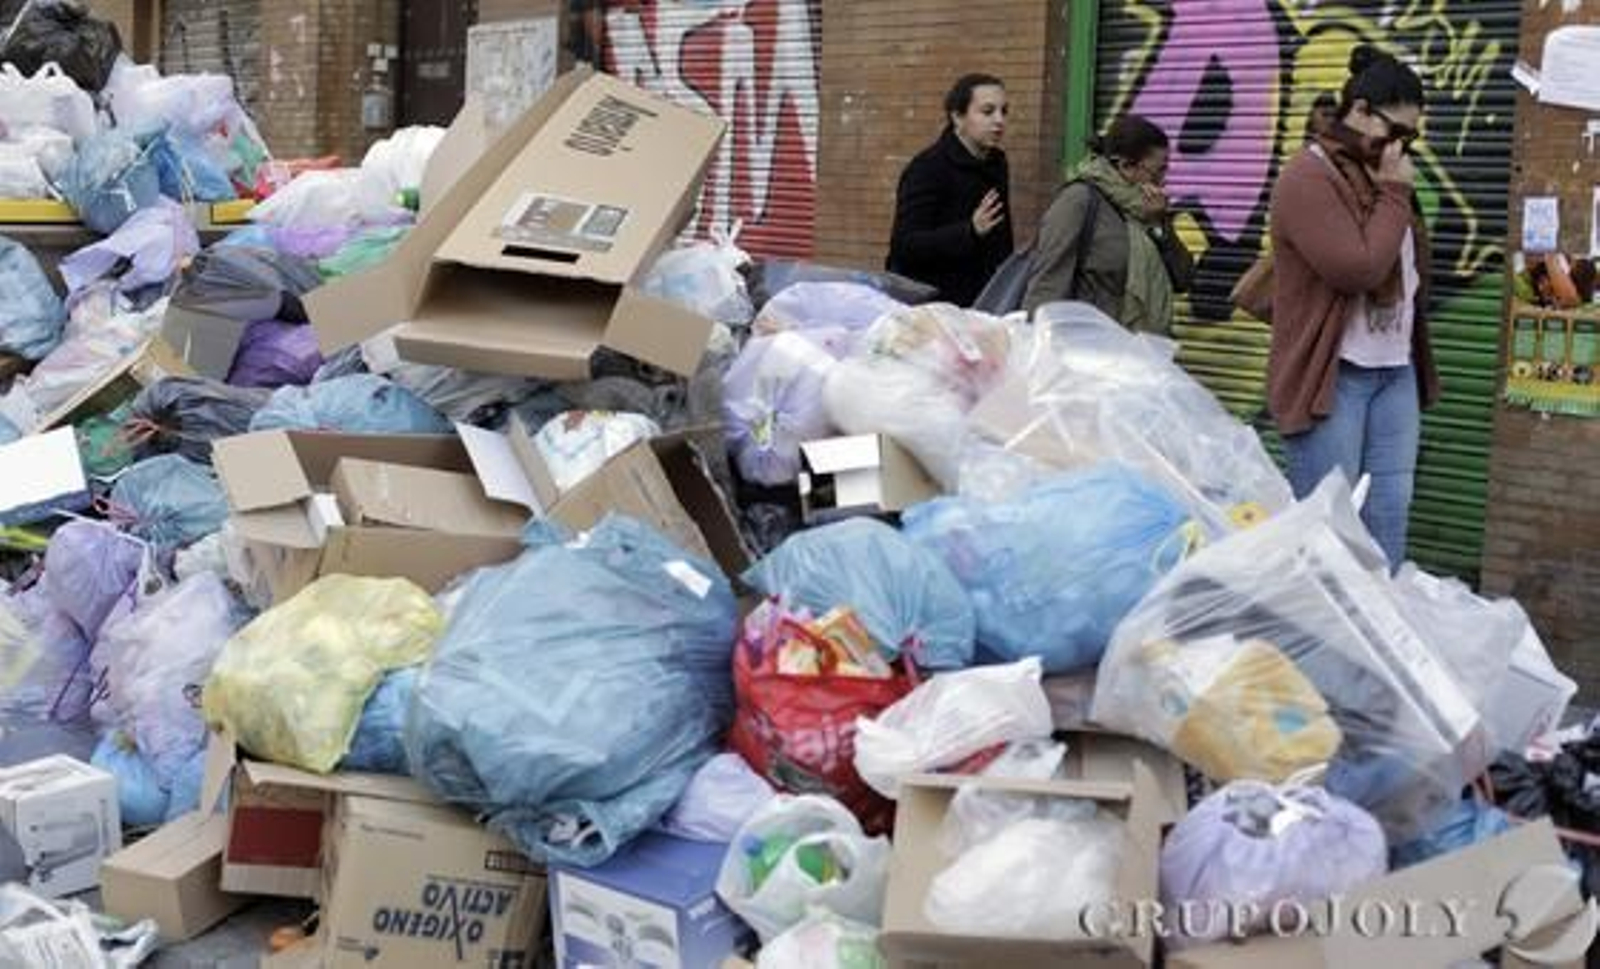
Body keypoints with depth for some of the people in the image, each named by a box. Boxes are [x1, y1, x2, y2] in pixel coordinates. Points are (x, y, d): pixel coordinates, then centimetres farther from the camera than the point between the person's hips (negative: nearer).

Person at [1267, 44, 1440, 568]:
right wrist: (1395, 196, -11)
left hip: (1396, 373, 8)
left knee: (1390, 517, 7)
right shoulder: (1309, 177, -11)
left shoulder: (1380, 175, 16)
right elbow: (1358, 269, -19)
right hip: (1332, 377, -8)